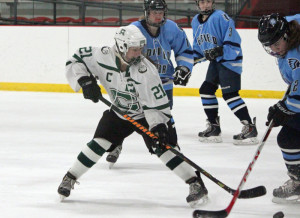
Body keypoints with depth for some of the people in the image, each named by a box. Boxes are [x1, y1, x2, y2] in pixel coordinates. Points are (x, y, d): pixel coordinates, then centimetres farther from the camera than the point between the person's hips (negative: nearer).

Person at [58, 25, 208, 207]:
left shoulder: (146, 71, -30)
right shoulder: (103, 57, -23)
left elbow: (157, 104, -26)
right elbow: (76, 61, -9)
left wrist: (158, 127, -36)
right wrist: (85, 80, -25)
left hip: (146, 116, -3)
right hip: (118, 112, 3)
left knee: (163, 147, -17)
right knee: (99, 143, -8)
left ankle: (196, 184, -11)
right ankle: (70, 178, 9)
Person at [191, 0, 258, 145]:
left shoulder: (220, 17, -18)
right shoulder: (196, 21, 10)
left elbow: (233, 40, -22)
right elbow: (198, 45, 21)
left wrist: (220, 51, -29)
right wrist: (194, 58, 8)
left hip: (229, 60, -9)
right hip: (215, 62, 9)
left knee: (229, 94, -15)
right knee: (206, 90, 9)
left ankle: (250, 128, -15)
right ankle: (214, 127, 19)